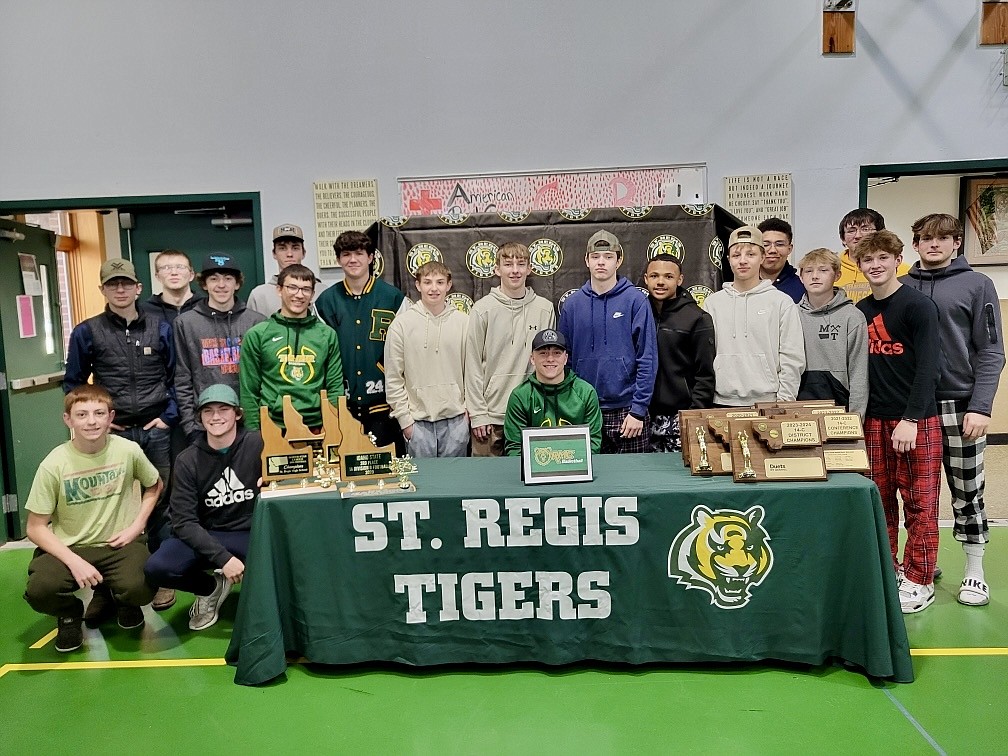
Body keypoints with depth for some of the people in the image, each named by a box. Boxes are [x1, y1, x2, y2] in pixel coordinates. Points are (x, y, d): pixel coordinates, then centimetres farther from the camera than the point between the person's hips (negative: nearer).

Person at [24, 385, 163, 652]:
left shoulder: (128, 450, -9)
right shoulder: (54, 465, -13)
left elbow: (154, 485, 11)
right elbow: (36, 528, -7)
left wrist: (137, 525, -4)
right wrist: (74, 561, -20)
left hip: (120, 543, 0)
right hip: (70, 547, 0)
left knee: (138, 589, -28)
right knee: (39, 590, -30)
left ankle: (115, 598, 13)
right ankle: (70, 612, 9)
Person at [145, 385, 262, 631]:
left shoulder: (259, 444, -6)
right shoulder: (188, 461, -2)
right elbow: (184, 522, -6)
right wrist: (222, 557, -18)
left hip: (254, 532, -2)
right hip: (207, 536, 2)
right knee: (156, 568, -24)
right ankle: (211, 588, 9)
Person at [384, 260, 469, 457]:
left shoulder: (463, 321, 2)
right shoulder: (401, 324, -3)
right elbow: (393, 379, -2)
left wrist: (470, 410, 1)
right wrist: (404, 418, -4)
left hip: (456, 419, 1)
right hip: (418, 421, -1)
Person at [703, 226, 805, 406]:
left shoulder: (782, 302, 3)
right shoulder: (712, 303, 9)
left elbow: (792, 360, 0)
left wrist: (784, 402, -6)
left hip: (767, 402, -1)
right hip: (722, 403, 2)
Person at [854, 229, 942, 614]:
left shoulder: (918, 305, -7)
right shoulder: (860, 312, 10)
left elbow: (927, 367, -13)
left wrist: (911, 419, -19)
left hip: (917, 420, -5)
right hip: (874, 420, 5)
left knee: (920, 503, 2)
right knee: (880, 500, 10)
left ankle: (919, 581, 14)